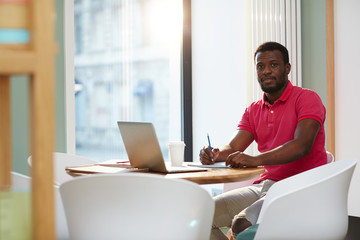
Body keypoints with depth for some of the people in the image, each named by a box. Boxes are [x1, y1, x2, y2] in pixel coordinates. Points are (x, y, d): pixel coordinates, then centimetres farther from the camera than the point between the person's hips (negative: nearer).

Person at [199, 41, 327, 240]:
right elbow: (233, 148, 6)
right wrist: (215, 154, -19)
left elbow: (302, 146, -21)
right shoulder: (253, 111, 18)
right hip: (263, 185, 7)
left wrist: (255, 160, -34)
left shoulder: (306, 98, -5)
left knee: (242, 223, -30)